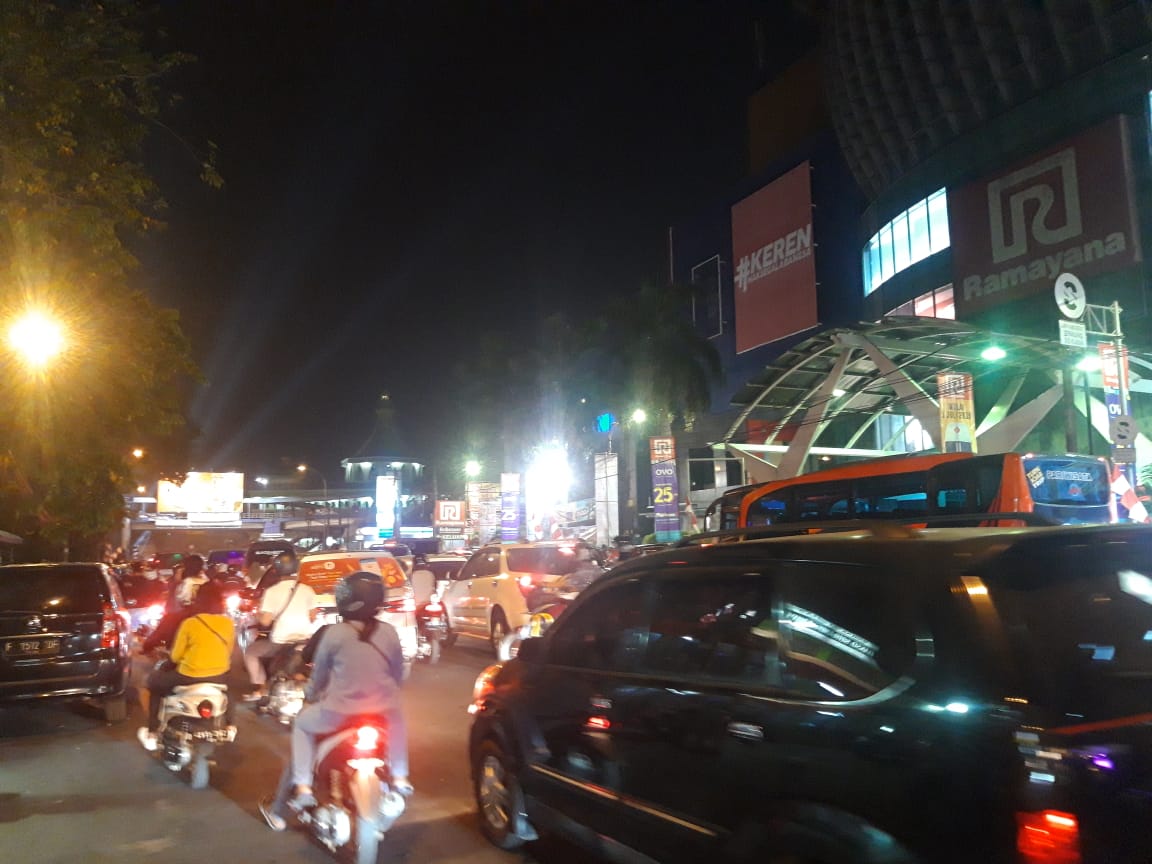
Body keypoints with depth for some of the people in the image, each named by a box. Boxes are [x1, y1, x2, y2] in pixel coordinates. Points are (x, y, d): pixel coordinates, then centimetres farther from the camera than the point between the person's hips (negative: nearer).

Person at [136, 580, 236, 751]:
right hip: (219, 677, 4)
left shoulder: (190, 623, -14)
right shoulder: (228, 623, -3)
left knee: (154, 682, 24)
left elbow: (175, 657, -4)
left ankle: (152, 734, 25)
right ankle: (228, 727, 45)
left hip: (189, 678, -4)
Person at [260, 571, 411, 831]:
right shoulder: (389, 632, -1)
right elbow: (398, 675, 9)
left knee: (302, 724, 26)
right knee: (397, 717, 36)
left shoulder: (334, 633, -9)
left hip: (340, 712, -2)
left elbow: (319, 674, 4)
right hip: (383, 711, 2)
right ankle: (399, 777, 30)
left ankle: (303, 787, 17)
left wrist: (310, 696, 25)